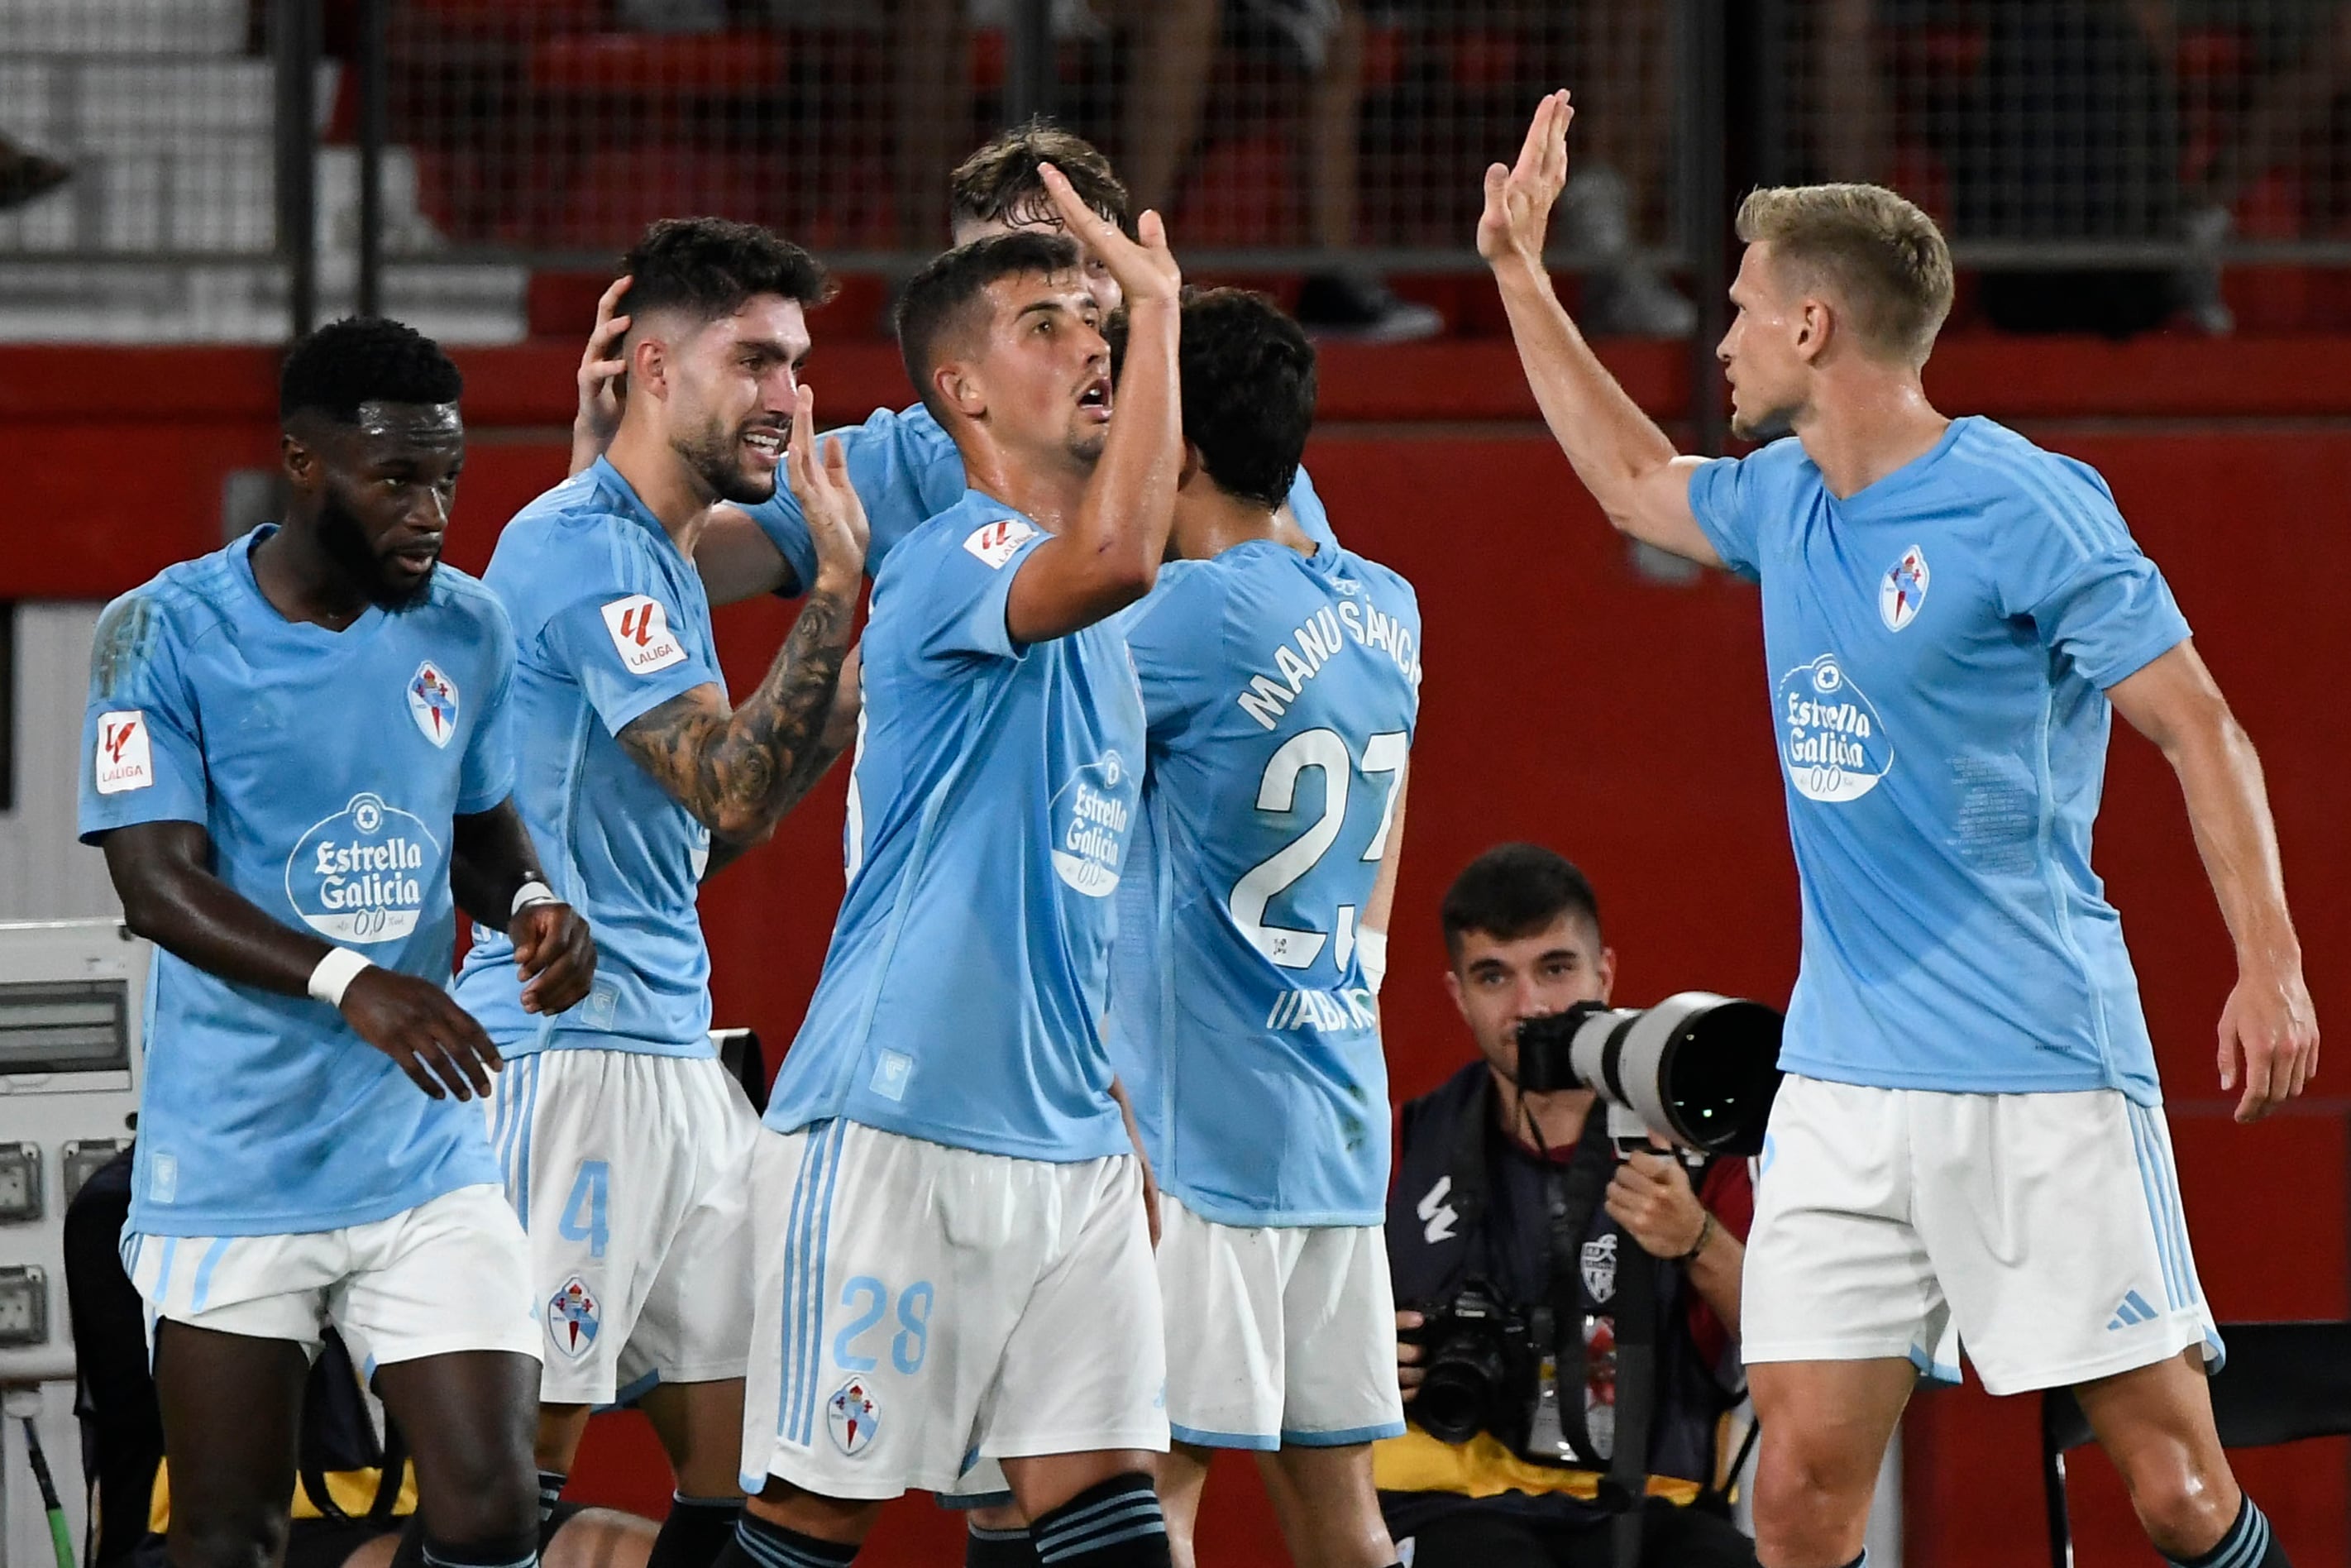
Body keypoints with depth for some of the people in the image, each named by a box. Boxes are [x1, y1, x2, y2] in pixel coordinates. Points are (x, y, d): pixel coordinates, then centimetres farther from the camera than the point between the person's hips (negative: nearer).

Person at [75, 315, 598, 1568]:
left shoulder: (464, 631, 5)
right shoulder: (166, 633, -8)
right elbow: (157, 885, -16)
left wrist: (530, 902, -5)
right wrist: (347, 981, -32)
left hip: (424, 1165, 3)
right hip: (233, 1171, -3)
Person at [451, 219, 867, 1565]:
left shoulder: (666, 557, 19)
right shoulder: (584, 548, -12)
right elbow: (731, 795, -20)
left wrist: (835, 716, 11)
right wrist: (838, 588, -17)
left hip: (676, 1051, 10)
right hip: (573, 1046, -10)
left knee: (744, 1455, 7)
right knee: (524, 1459, -10)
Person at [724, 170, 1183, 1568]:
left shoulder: (1086, 627, 18)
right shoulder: (952, 561, -11)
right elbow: (1116, 555, -34)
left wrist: (1117, 1120, 22)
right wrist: (1160, 301, -27)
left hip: (1064, 1141, 8)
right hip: (896, 1134, -8)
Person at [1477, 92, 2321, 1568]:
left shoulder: (2022, 507, -10)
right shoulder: (1785, 501, 13)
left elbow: (2201, 729, -10)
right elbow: (1632, 478, 36)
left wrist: (2270, 967, -18)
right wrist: (1519, 274, 37)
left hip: (2041, 1079, -7)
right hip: (1841, 1085, 7)